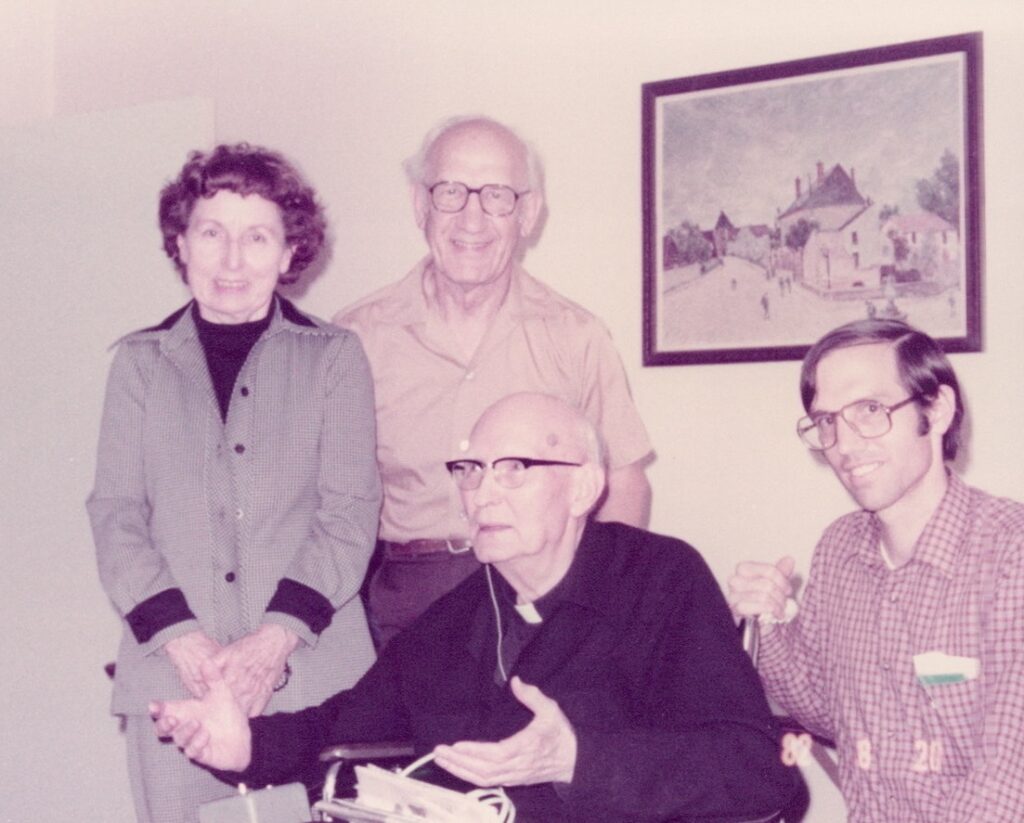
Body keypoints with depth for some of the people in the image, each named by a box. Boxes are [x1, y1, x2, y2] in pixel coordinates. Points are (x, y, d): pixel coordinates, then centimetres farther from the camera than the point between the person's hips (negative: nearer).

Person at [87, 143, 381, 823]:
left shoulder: (334, 356, 7)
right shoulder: (141, 362, 11)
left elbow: (351, 511, 1)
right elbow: (115, 514, 6)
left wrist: (276, 638, -11)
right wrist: (183, 641, -7)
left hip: (311, 673, -1)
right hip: (171, 672, 1)